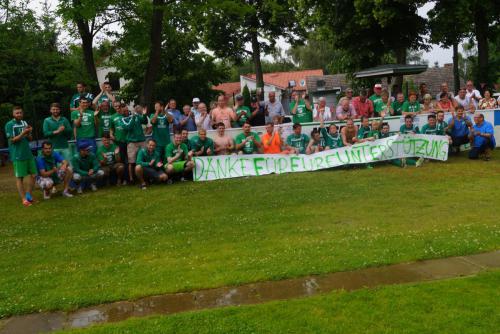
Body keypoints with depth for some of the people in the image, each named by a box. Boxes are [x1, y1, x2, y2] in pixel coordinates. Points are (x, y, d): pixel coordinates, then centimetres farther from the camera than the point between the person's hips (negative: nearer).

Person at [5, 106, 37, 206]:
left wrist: (28, 133, -8)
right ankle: (24, 199, 6)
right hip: (18, 155, -6)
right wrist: (23, 133, -20)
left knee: (33, 175, 7)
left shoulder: (24, 123, 10)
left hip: (28, 154, 6)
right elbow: (12, 140, -11)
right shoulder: (9, 125, -7)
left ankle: (29, 195, 21)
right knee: (20, 177, 1)